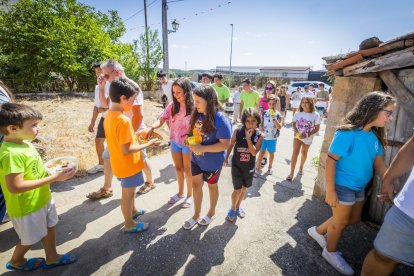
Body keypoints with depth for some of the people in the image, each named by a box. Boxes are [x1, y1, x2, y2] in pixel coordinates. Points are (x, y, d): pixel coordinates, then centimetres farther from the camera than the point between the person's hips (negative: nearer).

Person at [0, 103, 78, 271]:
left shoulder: (24, 143, -2)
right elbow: (15, 187, -33)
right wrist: (54, 178, -33)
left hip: (43, 199, 8)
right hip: (27, 207, -8)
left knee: (49, 227, 23)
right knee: (30, 239, 18)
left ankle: (51, 258, 45)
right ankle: (15, 262, 49)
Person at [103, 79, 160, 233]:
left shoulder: (109, 116, 0)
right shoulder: (123, 120, -29)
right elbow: (126, 150, -28)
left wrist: (136, 135, 7)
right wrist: (148, 144, -20)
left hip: (120, 164, 9)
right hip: (128, 165, -9)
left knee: (129, 191, 28)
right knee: (128, 194, 11)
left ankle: (133, 211, 50)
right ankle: (129, 225, 32)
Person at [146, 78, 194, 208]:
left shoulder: (193, 106, -15)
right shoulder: (172, 105, -4)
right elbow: (161, 120, -6)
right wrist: (152, 127, -26)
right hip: (175, 142, 4)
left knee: (187, 169, 11)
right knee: (178, 168, 18)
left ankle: (189, 195, 32)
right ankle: (180, 192, 39)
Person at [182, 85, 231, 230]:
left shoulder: (220, 119, -26)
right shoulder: (197, 115, -8)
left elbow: (225, 144, -26)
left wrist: (202, 148, -30)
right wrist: (190, 141, -12)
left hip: (212, 162, -5)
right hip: (196, 159, 5)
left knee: (212, 186, 18)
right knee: (196, 185, 16)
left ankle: (211, 213, 45)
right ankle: (196, 215, 39)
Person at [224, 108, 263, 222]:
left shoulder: (259, 135, -13)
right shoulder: (237, 131, -15)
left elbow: (254, 152, -21)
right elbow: (231, 145, 0)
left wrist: (248, 137, -27)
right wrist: (226, 157, 7)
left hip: (249, 167, 2)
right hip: (236, 165, -2)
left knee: (244, 188, 18)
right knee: (238, 189, 0)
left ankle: (238, 207, 43)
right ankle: (232, 209, 27)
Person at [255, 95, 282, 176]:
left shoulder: (278, 114, -6)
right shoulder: (264, 113, -2)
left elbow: (279, 127, -14)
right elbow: (261, 123, 8)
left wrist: (274, 117, -22)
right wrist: (261, 129, -10)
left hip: (273, 138, 0)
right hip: (263, 137, 1)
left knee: (271, 153, 14)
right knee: (261, 152, 2)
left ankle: (270, 167, 34)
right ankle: (257, 169, 7)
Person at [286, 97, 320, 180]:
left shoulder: (315, 115, -15)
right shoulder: (297, 114, -9)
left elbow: (317, 129, -12)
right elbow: (294, 124, 1)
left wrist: (307, 135, -23)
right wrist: (295, 131, -19)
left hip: (308, 138, 0)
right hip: (297, 136, 0)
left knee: (304, 152, 19)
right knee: (295, 152, -12)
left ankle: (301, 167, 46)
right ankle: (291, 173, -8)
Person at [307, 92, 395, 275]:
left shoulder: (375, 136, 0)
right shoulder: (348, 134, -25)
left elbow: (379, 164, 4)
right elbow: (330, 161, -25)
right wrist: (330, 191, -24)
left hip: (359, 187, 8)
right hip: (343, 186, -8)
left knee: (354, 219, 24)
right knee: (341, 222, 11)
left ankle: (318, 231, 43)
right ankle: (331, 253, 39)